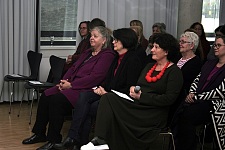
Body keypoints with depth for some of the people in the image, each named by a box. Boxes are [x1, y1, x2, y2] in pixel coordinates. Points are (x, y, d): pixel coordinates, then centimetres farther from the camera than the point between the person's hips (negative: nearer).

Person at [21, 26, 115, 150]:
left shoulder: (107, 55, -6)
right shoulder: (87, 53, 23)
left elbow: (95, 77, -17)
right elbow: (73, 68, 20)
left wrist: (71, 85, -17)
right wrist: (64, 81, -1)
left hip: (86, 89, -9)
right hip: (72, 86, 9)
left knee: (57, 100, -27)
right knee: (45, 96, -8)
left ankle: (54, 140, -17)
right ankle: (39, 133, 1)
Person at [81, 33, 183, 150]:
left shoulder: (174, 72, -2)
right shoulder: (149, 66, 22)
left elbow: (169, 99, -12)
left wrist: (142, 97, -13)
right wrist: (133, 88, -1)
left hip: (154, 114, -8)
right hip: (137, 105, 8)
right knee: (108, 97, -20)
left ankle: (101, 141, -26)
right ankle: (100, 139, -31)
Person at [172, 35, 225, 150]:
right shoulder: (209, 64, 23)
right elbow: (196, 80, 20)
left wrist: (197, 97, -10)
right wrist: (191, 93, -1)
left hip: (214, 104, -6)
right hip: (197, 101, 6)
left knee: (187, 115, -31)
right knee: (178, 112, -23)